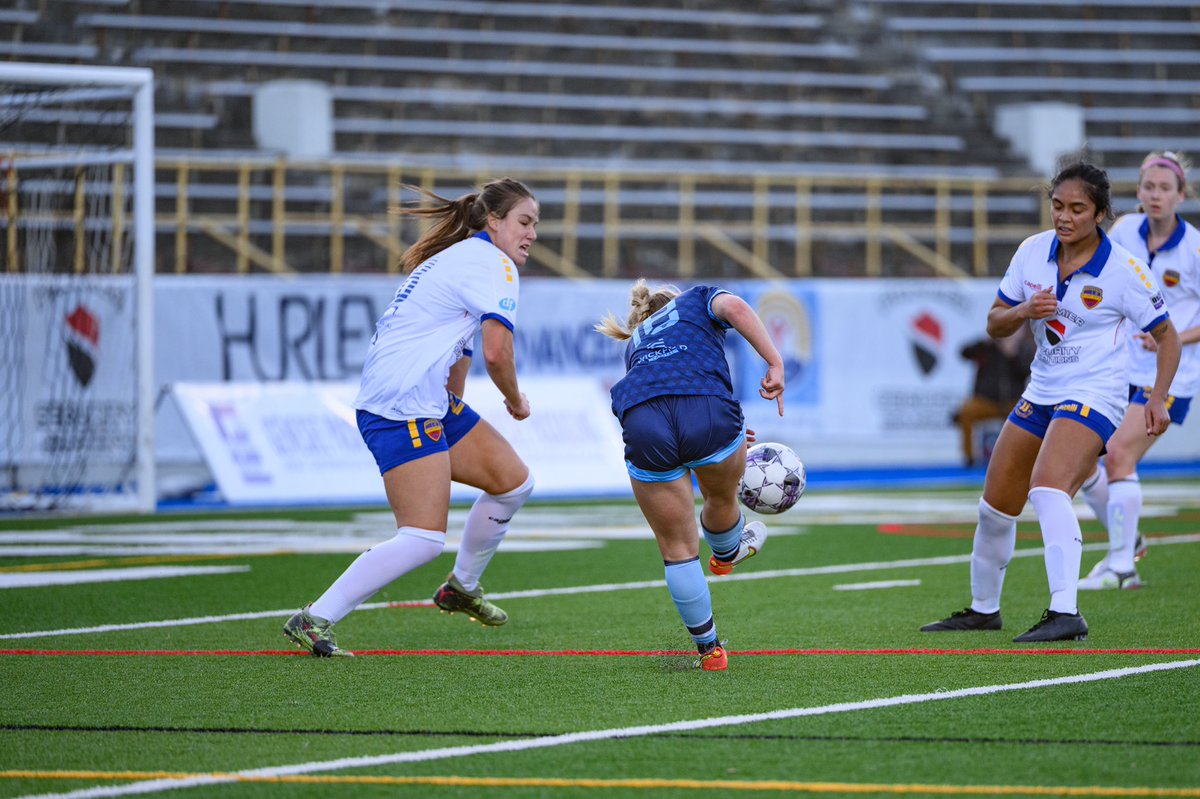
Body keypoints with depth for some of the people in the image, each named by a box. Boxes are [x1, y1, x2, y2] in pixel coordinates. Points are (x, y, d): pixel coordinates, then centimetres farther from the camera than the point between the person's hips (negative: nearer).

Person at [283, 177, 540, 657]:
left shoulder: (462, 257, 23)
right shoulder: (493, 265, -9)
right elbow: (496, 351, -17)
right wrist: (515, 401, 1)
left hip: (433, 402, 11)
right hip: (403, 408, -11)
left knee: (514, 482, 18)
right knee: (423, 540, -16)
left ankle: (462, 587, 34)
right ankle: (314, 621, -16)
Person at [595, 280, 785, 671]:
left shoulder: (636, 342, 39)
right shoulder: (697, 300, 29)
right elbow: (734, 307, 5)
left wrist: (729, 433, 52)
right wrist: (775, 364, 2)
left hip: (641, 423, 3)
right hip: (707, 412, -3)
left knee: (678, 549, 16)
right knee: (721, 497, 32)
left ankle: (708, 647, 23)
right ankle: (726, 554, 60)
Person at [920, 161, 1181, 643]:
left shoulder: (1122, 270, -13)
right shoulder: (1032, 252, -1)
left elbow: (1167, 336, -3)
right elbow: (995, 324, 7)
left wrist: (1157, 399, -14)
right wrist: (1023, 311, -15)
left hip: (1094, 398, -6)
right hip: (1040, 394, 6)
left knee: (1048, 490, -30)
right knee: (995, 507, 11)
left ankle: (1065, 614, -37)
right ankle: (983, 608, 32)